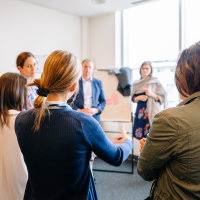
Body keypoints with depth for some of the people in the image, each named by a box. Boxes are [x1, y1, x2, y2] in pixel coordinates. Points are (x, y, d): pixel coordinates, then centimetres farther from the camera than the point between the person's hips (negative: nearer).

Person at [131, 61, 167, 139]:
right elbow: (133, 98, 13)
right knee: (139, 135, 0)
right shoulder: (136, 83, 14)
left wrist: (151, 94, -16)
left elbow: (162, 97, 0)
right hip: (140, 111, 4)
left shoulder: (155, 81, 3)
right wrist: (139, 98, -8)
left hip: (152, 111, -3)